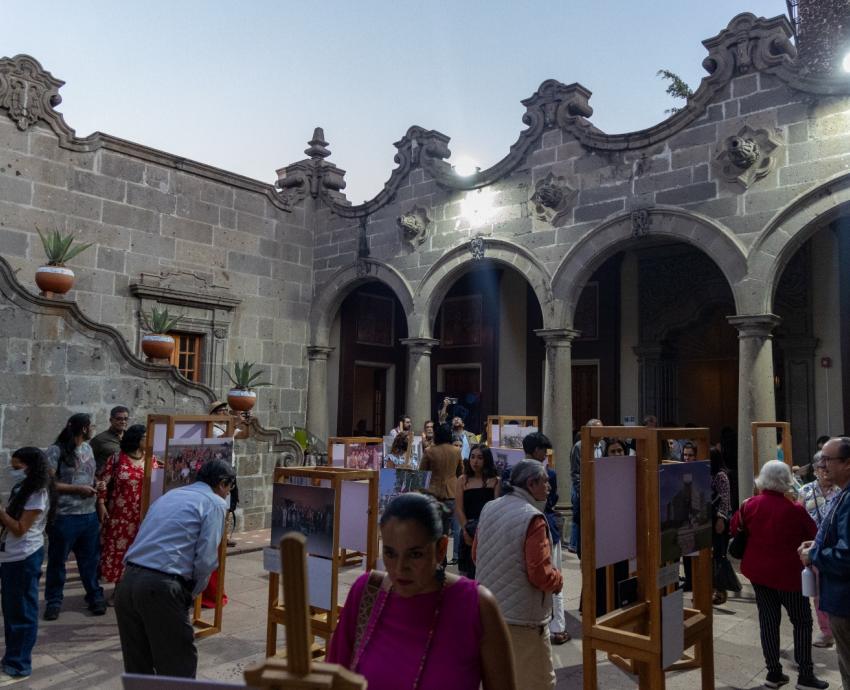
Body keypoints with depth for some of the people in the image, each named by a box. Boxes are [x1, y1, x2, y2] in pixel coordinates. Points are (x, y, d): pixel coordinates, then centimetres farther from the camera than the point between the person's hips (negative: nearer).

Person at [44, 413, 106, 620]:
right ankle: (54, 601, 23)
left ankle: (95, 596, 25)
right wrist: (78, 489, -15)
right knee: (57, 561, 9)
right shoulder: (57, 451, -10)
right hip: (64, 517, -5)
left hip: (89, 515, 5)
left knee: (90, 559, 13)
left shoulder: (88, 448, 10)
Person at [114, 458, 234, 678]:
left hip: (127, 581, 7)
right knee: (178, 666, 6)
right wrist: (192, 594, 9)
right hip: (160, 586, -7)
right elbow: (206, 560, -7)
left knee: (137, 666, 19)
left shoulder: (168, 495, 23)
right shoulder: (215, 503, 2)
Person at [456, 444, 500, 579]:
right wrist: (466, 530, -8)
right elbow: (459, 508, 4)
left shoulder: (495, 481, 2)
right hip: (468, 529, 3)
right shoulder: (463, 480, 9)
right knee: (466, 569, 7)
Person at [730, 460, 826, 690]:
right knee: (802, 622, 12)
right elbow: (814, 536, -5)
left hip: (759, 570, 4)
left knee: (768, 620, 12)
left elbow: (735, 529, 7)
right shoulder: (795, 510, -20)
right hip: (788, 572, -4)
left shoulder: (749, 505, -8)